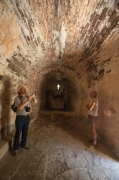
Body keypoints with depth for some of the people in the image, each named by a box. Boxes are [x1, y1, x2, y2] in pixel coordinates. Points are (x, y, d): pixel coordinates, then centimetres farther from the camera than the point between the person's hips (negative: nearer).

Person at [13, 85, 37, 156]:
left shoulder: (28, 97, 2)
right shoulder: (17, 98, -14)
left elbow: (36, 102, 7)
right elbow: (19, 107, -26)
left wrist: (34, 97, -14)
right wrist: (28, 100, -31)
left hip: (27, 117, 5)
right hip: (20, 117, -5)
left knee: (25, 132, 18)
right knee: (18, 133, 7)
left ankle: (23, 144, 38)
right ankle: (16, 148, 25)